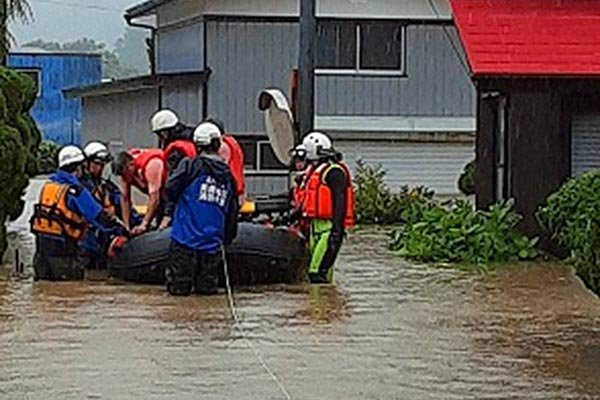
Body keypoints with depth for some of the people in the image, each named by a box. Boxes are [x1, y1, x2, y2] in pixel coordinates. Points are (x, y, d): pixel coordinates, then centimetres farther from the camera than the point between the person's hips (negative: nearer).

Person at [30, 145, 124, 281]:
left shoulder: (47, 186, 12)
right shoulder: (75, 190, -11)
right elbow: (97, 215, -11)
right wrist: (118, 230, -5)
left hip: (41, 239, 7)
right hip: (61, 244, -7)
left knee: (45, 280, 13)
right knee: (73, 280, -4)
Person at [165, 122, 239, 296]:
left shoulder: (190, 166, -4)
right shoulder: (228, 175, 12)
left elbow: (170, 190, -9)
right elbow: (232, 213, 16)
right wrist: (226, 240, 27)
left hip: (186, 237, -4)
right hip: (212, 242, 4)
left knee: (179, 287, -1)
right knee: (207, 287, 8)